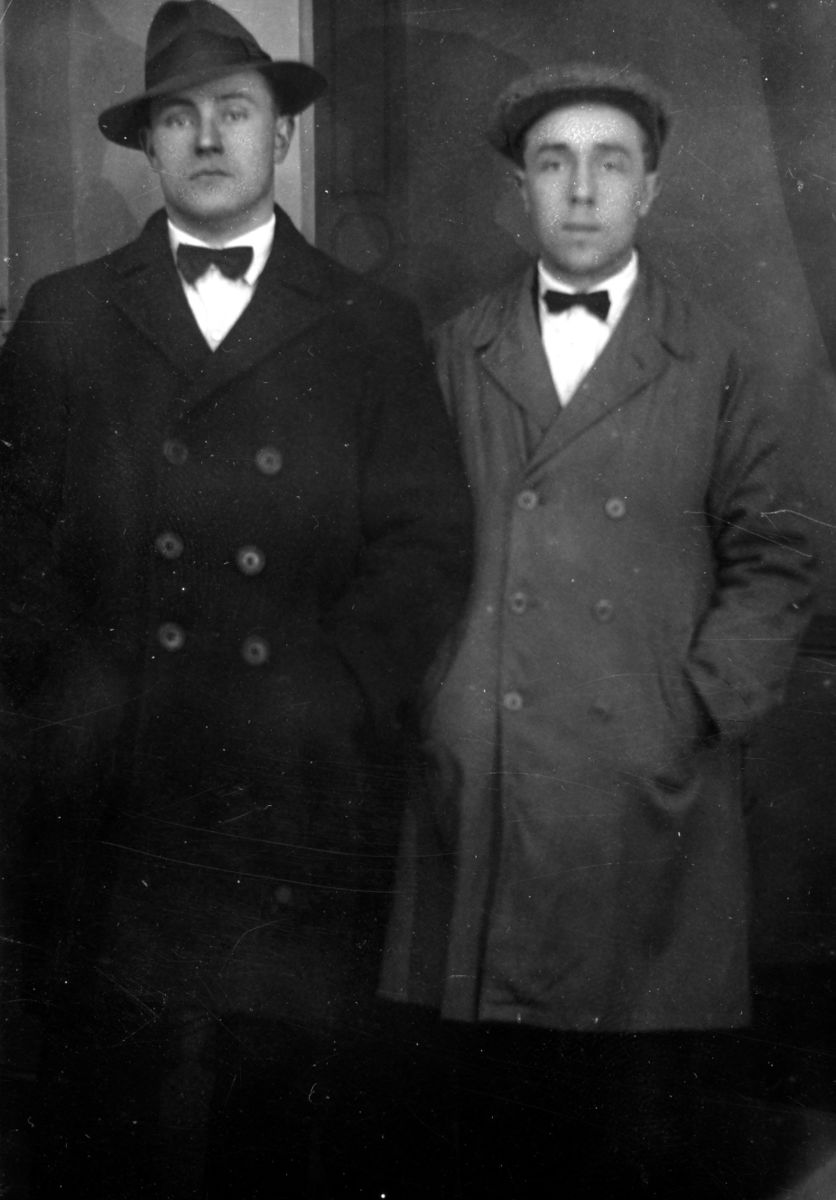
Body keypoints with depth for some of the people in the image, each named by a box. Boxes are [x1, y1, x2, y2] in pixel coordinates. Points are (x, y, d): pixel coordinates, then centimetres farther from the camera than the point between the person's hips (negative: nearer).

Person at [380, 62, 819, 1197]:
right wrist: (425, 701, 0)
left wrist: (704, 709, -5)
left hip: (649, 804, -1)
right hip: (475, 796, 1)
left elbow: (773, 560, 6)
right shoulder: (454, 355, 11)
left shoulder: (720, 366, 8)